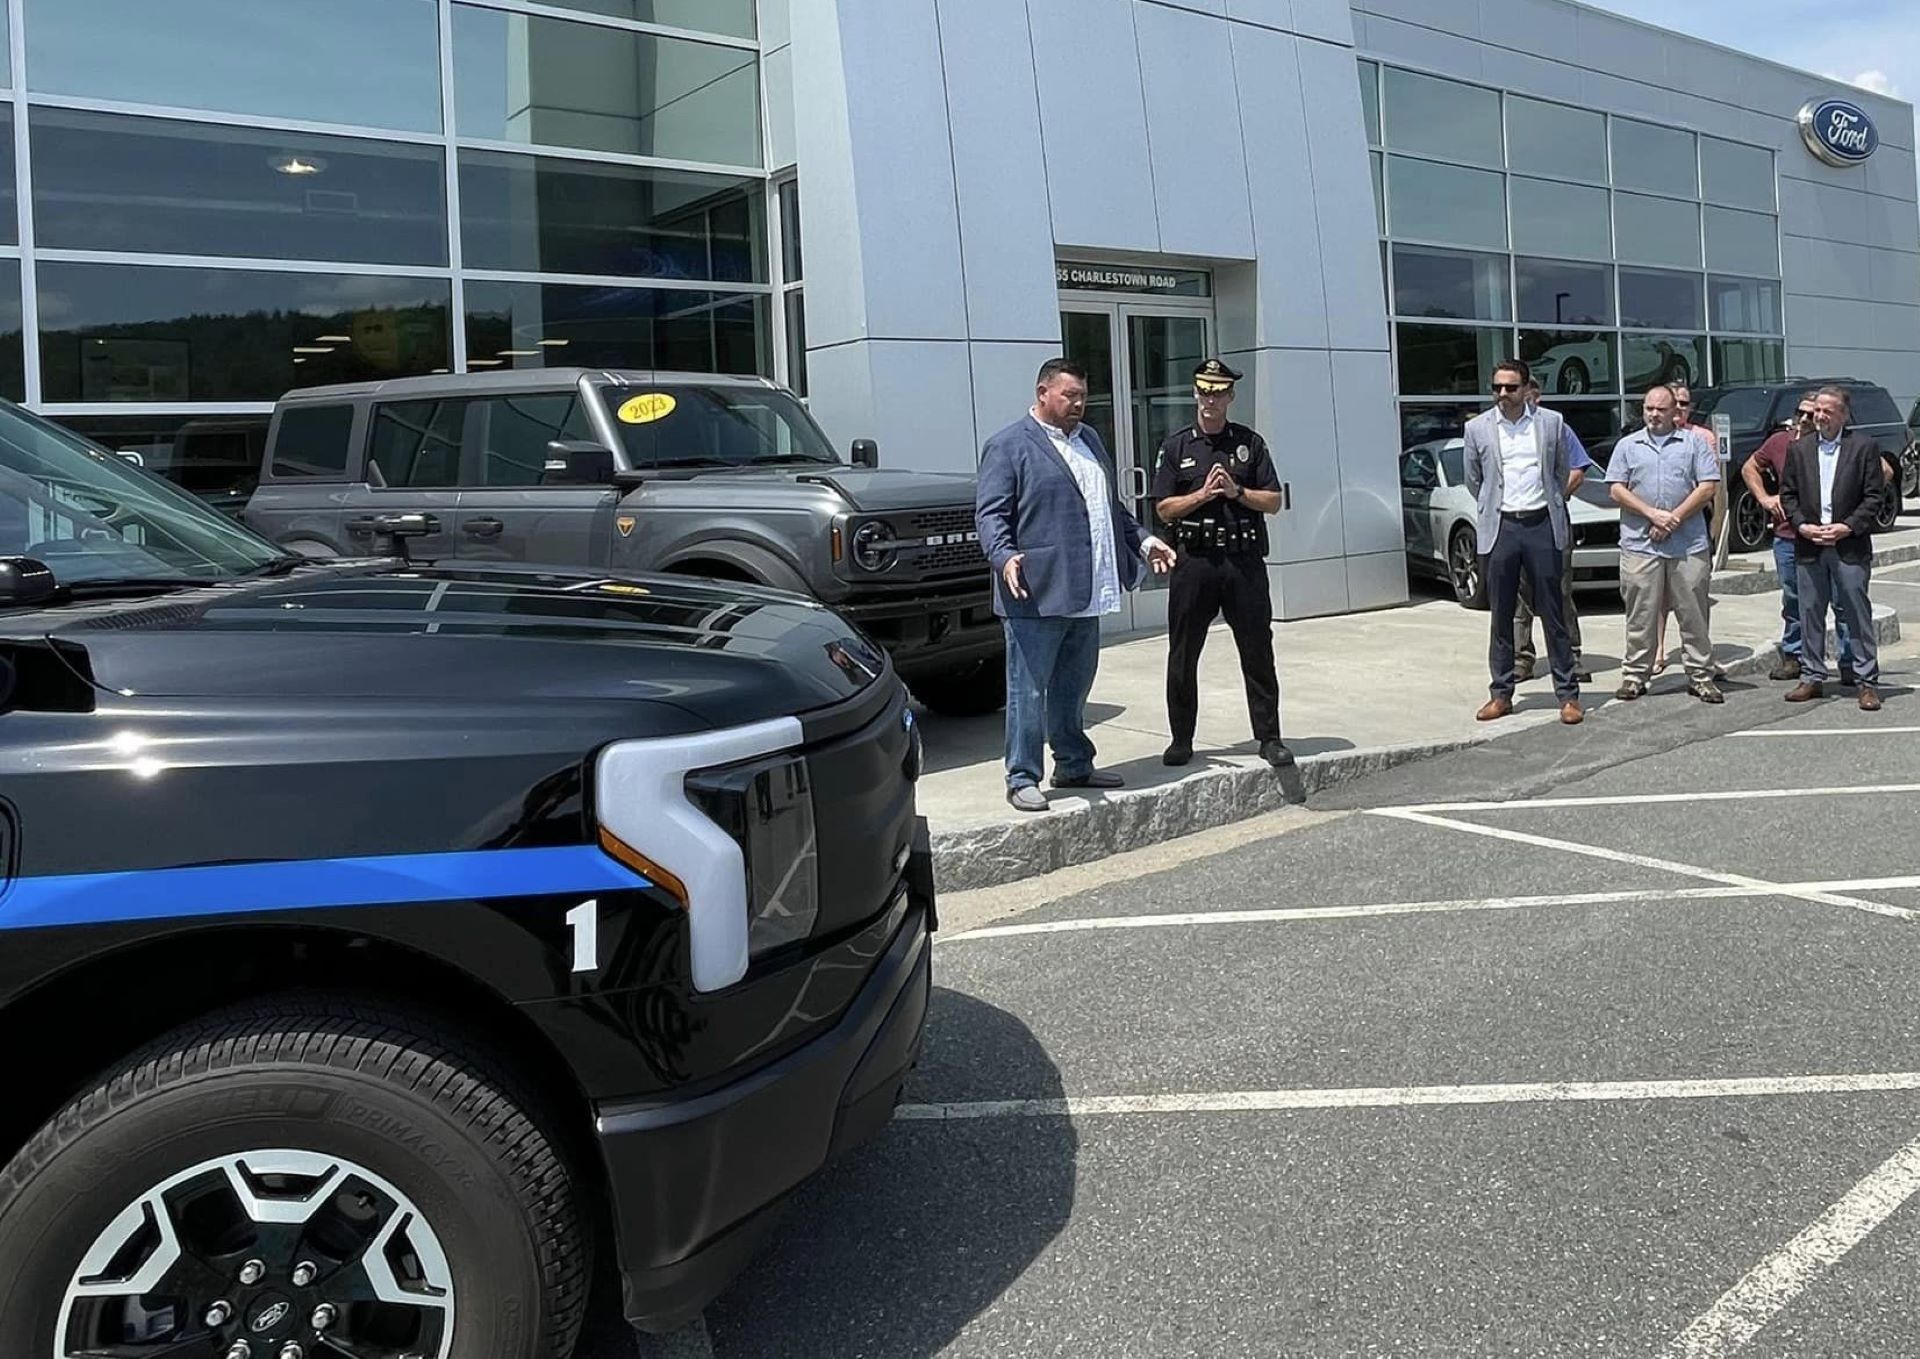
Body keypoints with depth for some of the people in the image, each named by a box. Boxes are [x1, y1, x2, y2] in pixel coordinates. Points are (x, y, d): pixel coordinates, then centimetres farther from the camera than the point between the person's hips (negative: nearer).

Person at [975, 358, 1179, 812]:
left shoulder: (1090, 439, 20)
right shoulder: (1008, 446, -5)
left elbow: (1111, 505, 28)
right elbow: (989, 513, -11)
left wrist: (1142, 540, 19)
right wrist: (1005, 556, -27)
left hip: (1087, 595, 8)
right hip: (1036, 596, -7)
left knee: (1073, 689, 17)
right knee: (1029, 691, -2)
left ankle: (1074, 766, 28)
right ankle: (1022, 779, 5)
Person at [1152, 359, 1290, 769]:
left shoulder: (1250, 443, 10)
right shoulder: (1176, 446, 8)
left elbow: (1273, 502, 7)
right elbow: (1164, 509, 4)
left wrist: (1237, 492, -9)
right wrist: (1202, 494, -10)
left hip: (1244, 560, 0)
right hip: (1194, 561, 0)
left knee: (1258, 653, 2)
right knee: (1183, 656, 4)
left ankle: (1269, 738, 11)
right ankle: (1181, 740, 15)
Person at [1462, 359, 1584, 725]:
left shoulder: (1551, 422, 3)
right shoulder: (1477, 428, 3)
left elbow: (1563, 471, 15)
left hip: (1542, 526, 0)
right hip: (1500, 528, 1)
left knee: (1552, 614, 2)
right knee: (1501, 617, 6)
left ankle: (1568, 694, 7)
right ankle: (1501, 693, 14)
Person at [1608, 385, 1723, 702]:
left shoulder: (1694, 443, 9)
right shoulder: (1628, 445, 11)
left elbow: (1708, 487, 1)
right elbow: (1616, 489, 3)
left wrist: (1675, 518, -9)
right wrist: (1652, 514, -9)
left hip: (1689, 544, 0)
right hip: (1640, 544, 0)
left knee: (1693, 613, 3)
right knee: (1640, 615, 3)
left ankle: (1700, 676, 10)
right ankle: (1635, 675, 10)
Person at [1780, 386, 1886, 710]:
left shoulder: (1864, 447, 1)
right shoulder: (1798, 448, 10)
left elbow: (1874, 495, -2)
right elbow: (1788, 494, 9)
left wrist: (1848, 527, -12)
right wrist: (1802, 525, -6)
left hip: (1850, 546, -3)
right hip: (1809, 547, 3)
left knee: (1858, 615, 0)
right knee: (1810, 614, 7)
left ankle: (1867, 681, 6)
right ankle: (1812, 677, 16)